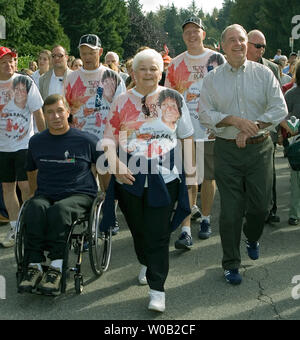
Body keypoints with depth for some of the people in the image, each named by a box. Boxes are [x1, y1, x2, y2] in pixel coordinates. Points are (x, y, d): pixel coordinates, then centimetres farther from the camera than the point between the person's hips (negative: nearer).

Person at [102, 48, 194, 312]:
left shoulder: (174, 99, 5)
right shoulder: (122, 101, 7)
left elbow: (187, 136, 11)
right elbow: (109, 138, 4)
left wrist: (190, 166, 5)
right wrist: (116, 164, -12)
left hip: (164, 176, -2)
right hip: (129, 176, 2)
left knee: (158, 233, -4)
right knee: (137, 226, 16)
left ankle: (157, 290, 3)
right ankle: (146, 264, 44)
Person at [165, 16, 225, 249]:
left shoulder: (217, 59, 3)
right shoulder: (176, 64, 8)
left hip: (211, 129, 0)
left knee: (209, 177, 10)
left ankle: (206, 219, 28)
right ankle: (186, 230, -4)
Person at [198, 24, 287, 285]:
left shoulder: (263, 73, 4)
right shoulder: (212, 78, 4)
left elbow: (280, 109, -3)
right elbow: (205, 114, -2)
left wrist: (252, 127, -14)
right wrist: (235, 120, -17)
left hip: (260, 148, 1)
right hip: (227, 150, -1)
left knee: (260, 205, 7)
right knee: (231, 210, 1)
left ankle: (252, 238, 41)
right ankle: (231, 264, 15)